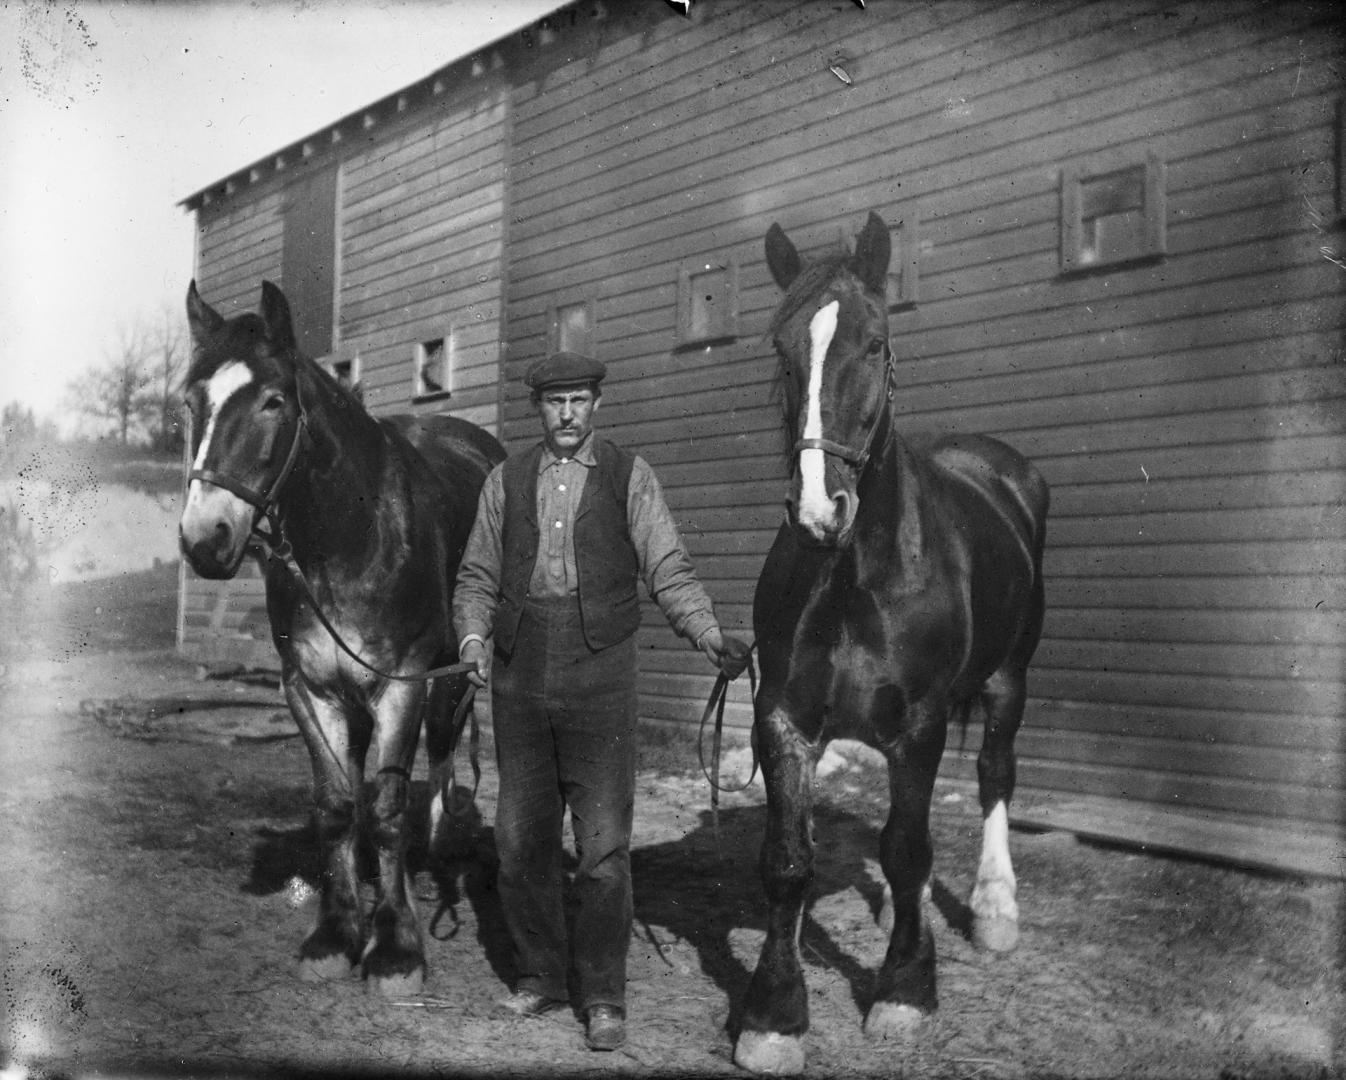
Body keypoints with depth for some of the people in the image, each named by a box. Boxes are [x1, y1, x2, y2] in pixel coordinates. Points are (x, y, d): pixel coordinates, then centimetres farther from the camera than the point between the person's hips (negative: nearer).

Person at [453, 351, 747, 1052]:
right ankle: (538, 975, 26)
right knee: (521, 838, 9)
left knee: (604, 843, -3)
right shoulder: (506, 480, 8)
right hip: (518, 681, 3)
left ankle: (603, 996, 10)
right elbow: (477, 576, 10)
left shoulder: (629, 476, 1)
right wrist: (473, 639, -8)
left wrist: (710, 636, -20)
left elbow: (669, 572, -4)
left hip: (599, 680, -3)